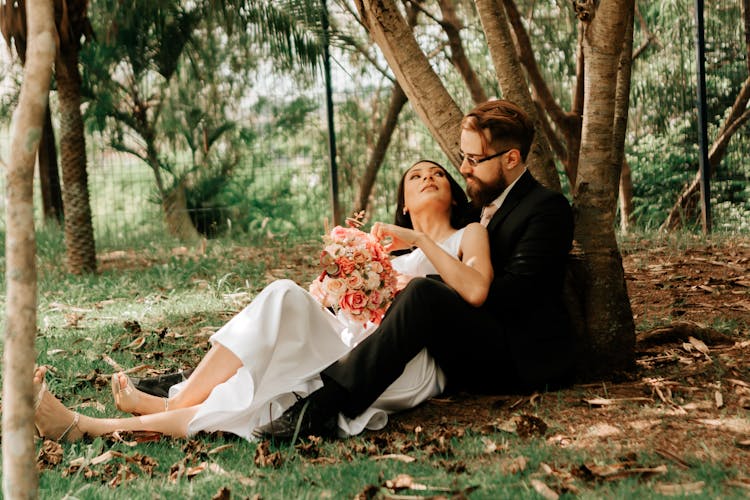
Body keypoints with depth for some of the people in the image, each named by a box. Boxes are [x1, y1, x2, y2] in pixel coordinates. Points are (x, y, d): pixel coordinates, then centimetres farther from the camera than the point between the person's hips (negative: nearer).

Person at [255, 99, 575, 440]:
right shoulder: (481, 204, 21)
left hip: (523, 360, -9)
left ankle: (322, 406, -43)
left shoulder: (548, 208, -5)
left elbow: (507, 295, -16)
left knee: (424, 295, -33)